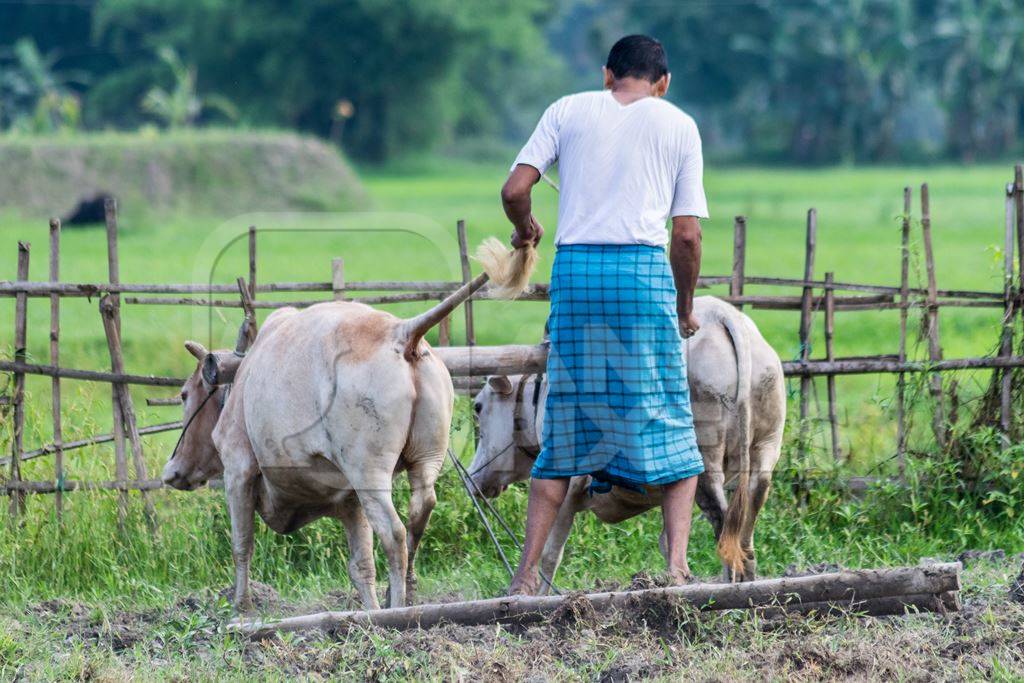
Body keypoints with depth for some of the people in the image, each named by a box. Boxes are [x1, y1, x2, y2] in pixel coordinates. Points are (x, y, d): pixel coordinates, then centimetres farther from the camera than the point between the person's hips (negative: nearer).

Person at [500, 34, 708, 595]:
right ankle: (676, 564, -10)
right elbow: (687, 235, 6)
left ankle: (526, 576, 6)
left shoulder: (567, 111, 13)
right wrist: (685, 310, 19)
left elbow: (514, 191, 3)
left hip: (574, 269, 2)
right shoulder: (679, 126, 11)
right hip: (644, 268, -2)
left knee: (565, 428, 9)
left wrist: (525, 229, 25)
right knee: (669, 428, 6)